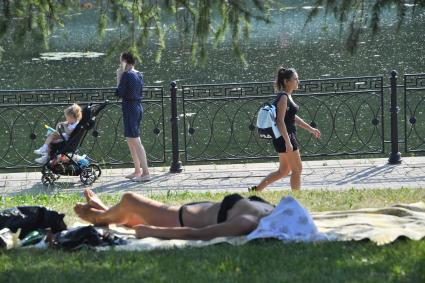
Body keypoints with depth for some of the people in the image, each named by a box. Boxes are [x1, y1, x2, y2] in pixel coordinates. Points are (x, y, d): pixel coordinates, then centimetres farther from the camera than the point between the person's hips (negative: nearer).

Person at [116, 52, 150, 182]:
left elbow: (120, 93, -14)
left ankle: (145, 173, -12)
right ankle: (137, 171, 24)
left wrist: (119, 77, -7)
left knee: (135, 141, -8)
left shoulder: (126, 75, -14)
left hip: (129, 108, -9)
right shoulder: (139, 75, 10)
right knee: (130, 140, 19)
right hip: (138, 107, 9)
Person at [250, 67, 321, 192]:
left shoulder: (287, 96, 14)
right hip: (285, 137, -10)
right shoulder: (283, 97, -16)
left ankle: (256, 189, 16)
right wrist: (288, 142, -26)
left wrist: (310, 129, 28)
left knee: (283, 171, 14)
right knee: (297, 169, -1)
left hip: (287, 137, 10)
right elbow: (280, 121, -22)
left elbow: (293, 117, 25)